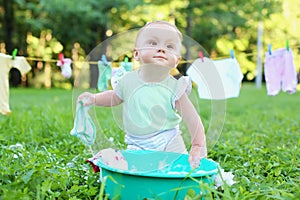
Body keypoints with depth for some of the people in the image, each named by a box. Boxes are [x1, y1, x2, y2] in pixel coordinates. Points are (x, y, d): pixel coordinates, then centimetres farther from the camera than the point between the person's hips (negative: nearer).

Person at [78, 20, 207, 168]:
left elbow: (192, 120, -12)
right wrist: (94, 99, 0)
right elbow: (115, 97, 15)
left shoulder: (174, 88, -15)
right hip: (136, 147, 2)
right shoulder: (129, 80, -7)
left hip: (168, 147, -2)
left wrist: (198, 147, -20)